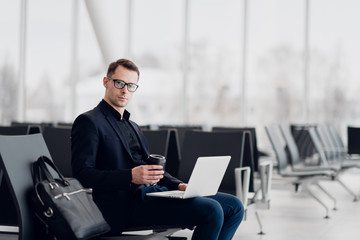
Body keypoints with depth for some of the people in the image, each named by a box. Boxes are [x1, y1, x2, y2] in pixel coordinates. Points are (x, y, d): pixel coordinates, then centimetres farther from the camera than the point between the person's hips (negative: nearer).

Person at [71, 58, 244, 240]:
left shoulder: (132, 127, 28)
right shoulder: (89, 121, -1)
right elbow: (82, 173, -12)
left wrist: (178, 185, 6)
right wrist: (131, 176, -24)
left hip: (154, 191, 9)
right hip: (128, 202, -9)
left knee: (234, 206, -1)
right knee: (211, 210, -25)